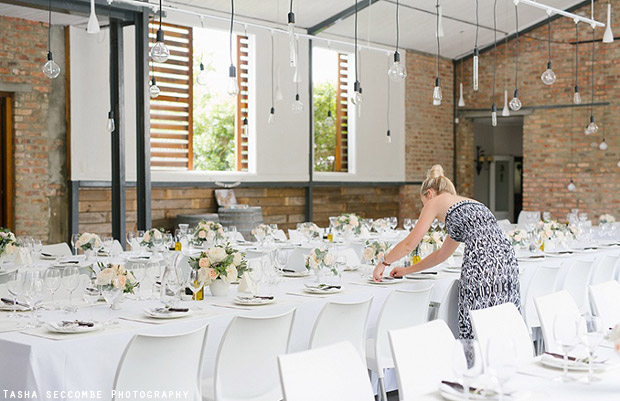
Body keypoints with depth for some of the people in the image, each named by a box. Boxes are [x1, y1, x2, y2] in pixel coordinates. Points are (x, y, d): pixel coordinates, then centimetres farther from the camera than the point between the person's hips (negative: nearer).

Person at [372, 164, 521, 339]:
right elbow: (442, 254, 39)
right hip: (507, 260, 8)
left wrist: (383, 262, 29)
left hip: (482, 264, -8)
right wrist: (407, 270, 46)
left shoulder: (436, 201, 11)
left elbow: (409, 244, 13)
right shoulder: (468, 202, 32)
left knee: (476, 334, -5)